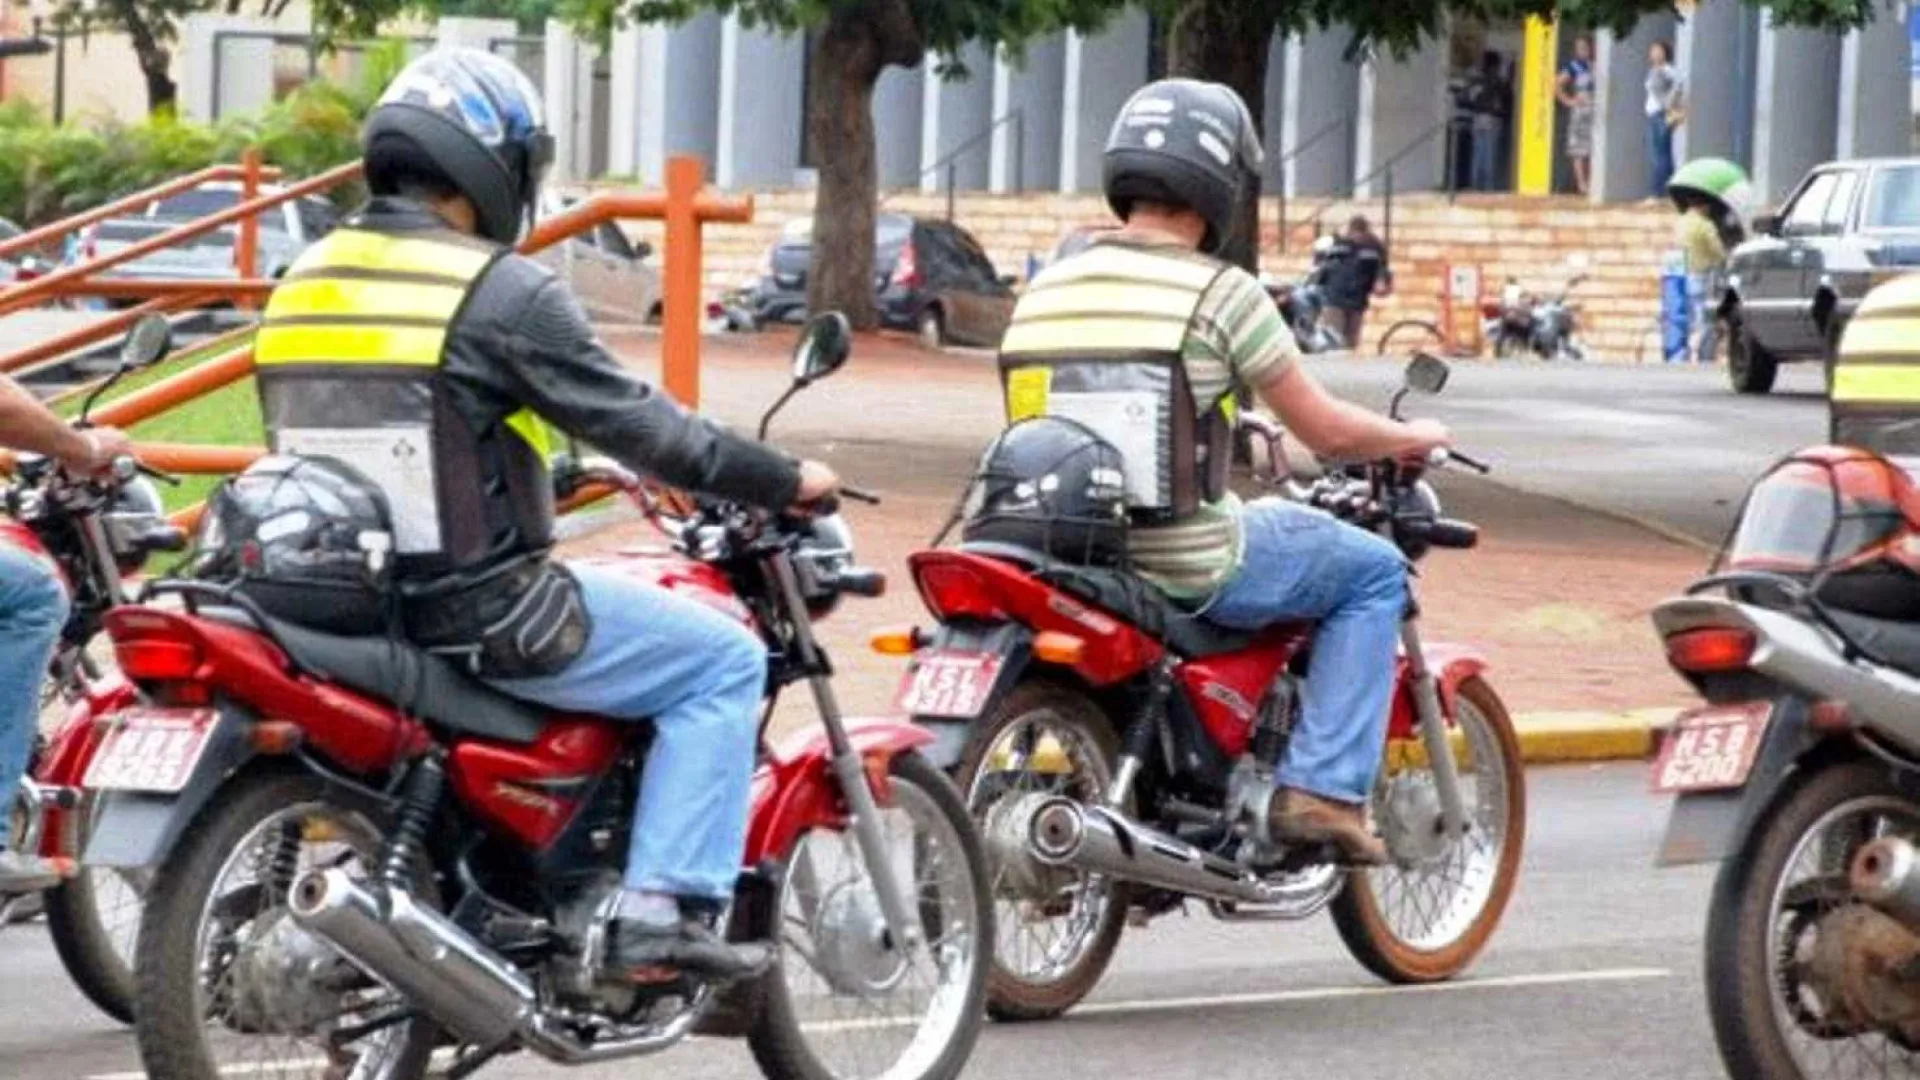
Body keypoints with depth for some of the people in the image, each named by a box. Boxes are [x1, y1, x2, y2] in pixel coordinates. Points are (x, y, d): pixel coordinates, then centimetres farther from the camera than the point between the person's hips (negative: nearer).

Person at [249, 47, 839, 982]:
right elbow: (632, 422, -11)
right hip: (482, 613, -8)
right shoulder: (502, 291, -14)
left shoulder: (304, 281, 8)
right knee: (724, 663, 3)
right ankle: (664, 912, -8)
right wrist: (784, 482, 1)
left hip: (344, 601, 8)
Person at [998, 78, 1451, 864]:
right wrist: (1409, 439, 15)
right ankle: (1323, 789, 3)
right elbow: (1324, 431, -6)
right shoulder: (1220, 293, -11)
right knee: (1375, 571, 14)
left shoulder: (1042, 291, 5)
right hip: (1188, 570, -6)